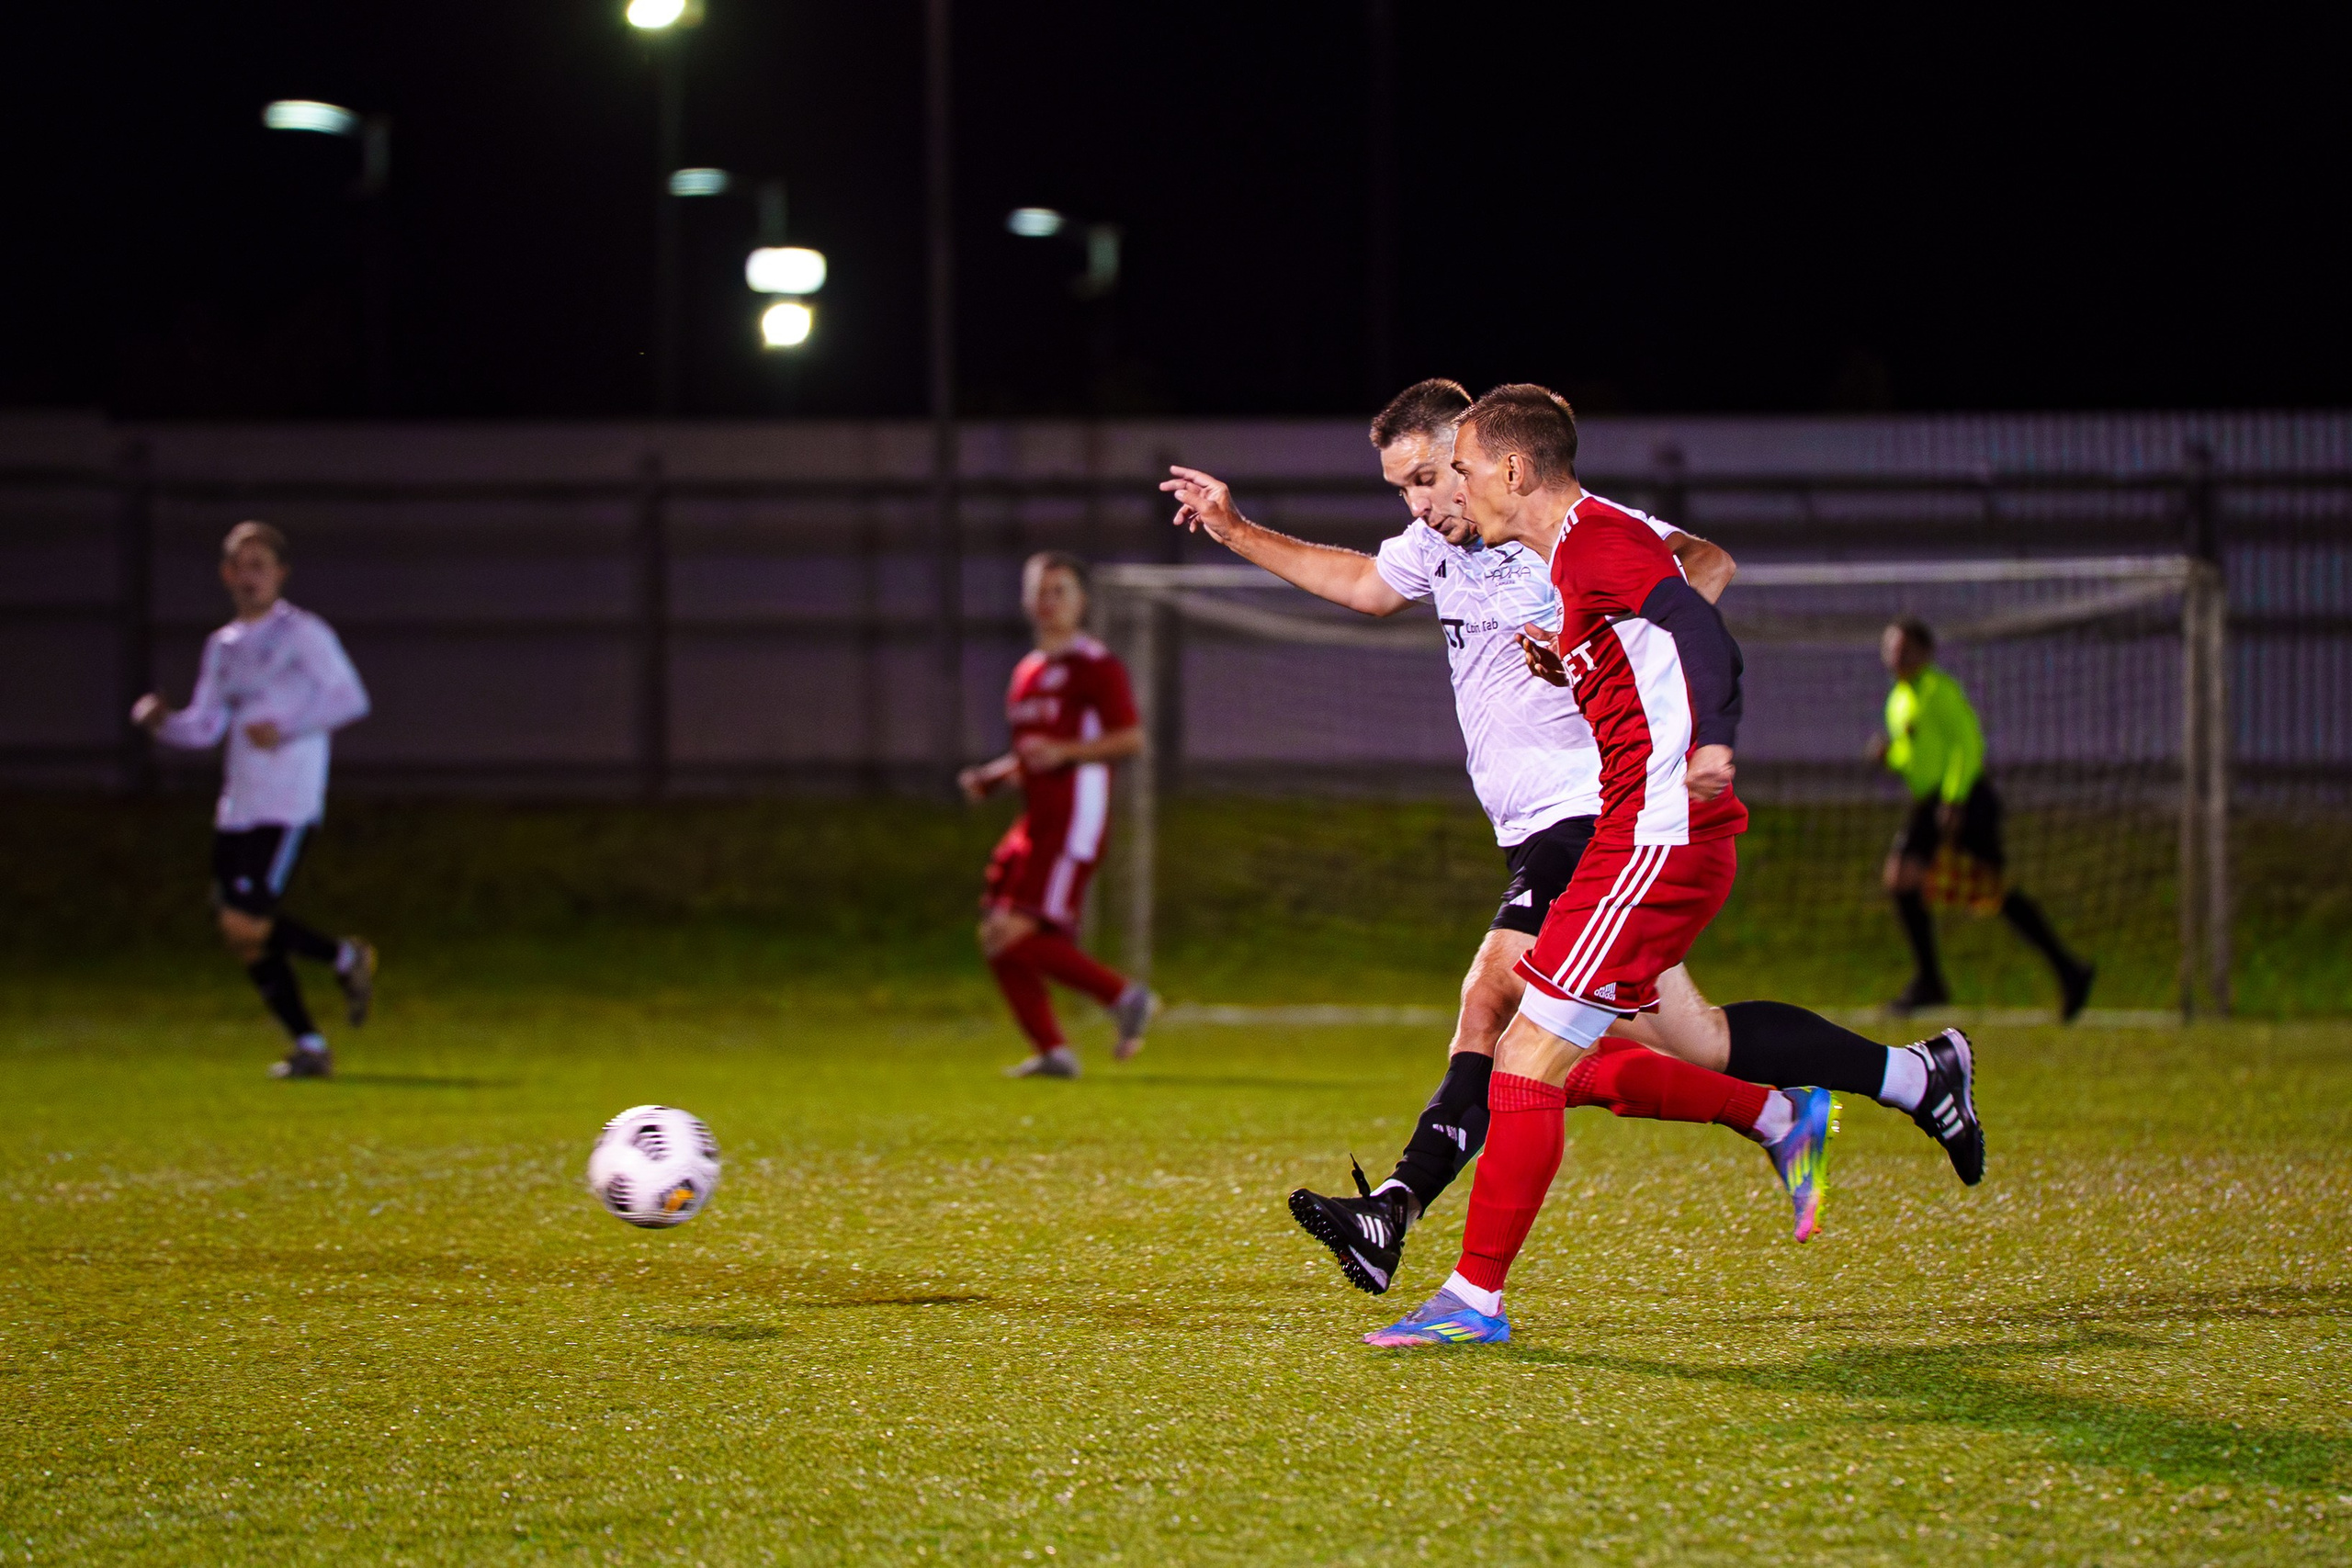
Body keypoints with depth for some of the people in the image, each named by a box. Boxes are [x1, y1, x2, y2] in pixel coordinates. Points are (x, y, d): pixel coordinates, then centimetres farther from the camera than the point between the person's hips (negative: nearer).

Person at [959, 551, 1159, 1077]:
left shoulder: (1096, 665, -5)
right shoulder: (1027, 672, 20)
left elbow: (1131, 739, -12)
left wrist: (1064, 752, -23)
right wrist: (990, 778, 11)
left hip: (1073, 820, -9)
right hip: (1034, 819, 9)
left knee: (1021, 936, -17)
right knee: (997, 939, 1)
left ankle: (1125, 996, -5)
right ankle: (1052, 1050, 5)